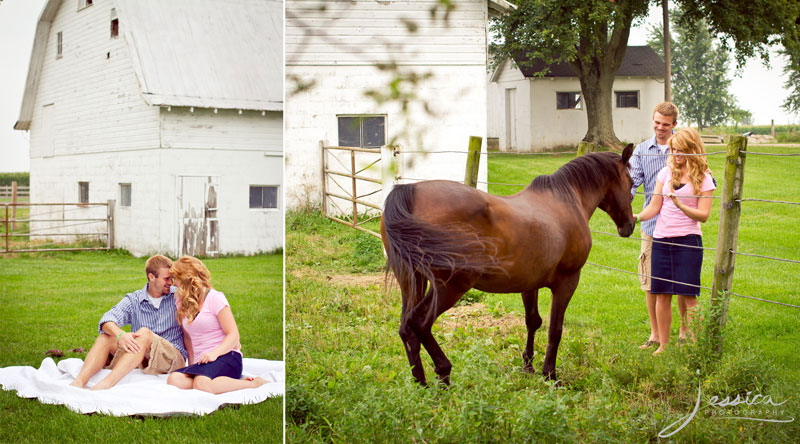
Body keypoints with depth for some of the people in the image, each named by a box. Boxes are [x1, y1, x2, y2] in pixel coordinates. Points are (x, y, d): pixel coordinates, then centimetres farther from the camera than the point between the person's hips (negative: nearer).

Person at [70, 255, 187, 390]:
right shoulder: (133, 300, 7)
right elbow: (107, 320, -9)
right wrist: (120, 335, -32)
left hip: (173, 359, -3)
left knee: (144, 333, -30)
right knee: (106, 336, -16)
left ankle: (106, 384, -47)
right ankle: (79, 382, -37)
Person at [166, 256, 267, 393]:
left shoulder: (215, 298, -1)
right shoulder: (182, 303, 19)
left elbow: (234, 334, -6)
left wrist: (215, 353, -22)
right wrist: (192, 363, 7)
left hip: (226, 357, -6)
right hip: (202, 362, 6)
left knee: (202, 383, -39)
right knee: (173, 379, -29)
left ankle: (253, 383, -22)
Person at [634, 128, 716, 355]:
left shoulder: (704, 179, 0)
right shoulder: (666, 172, 9)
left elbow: (703, 215, -7)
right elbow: (654, 207, 7)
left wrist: (680, 205, -21)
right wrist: (638, 216, -11)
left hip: (688, 240, -3)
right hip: (661, 239, 3)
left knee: (687, 294, -5)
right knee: (662, 294, 4)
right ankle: (663, 344, 14)